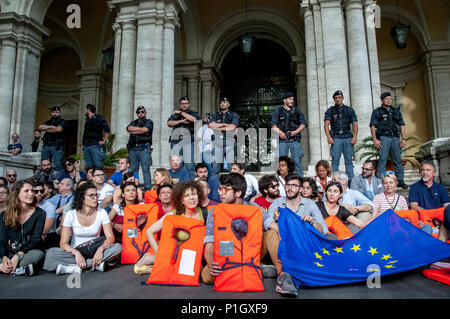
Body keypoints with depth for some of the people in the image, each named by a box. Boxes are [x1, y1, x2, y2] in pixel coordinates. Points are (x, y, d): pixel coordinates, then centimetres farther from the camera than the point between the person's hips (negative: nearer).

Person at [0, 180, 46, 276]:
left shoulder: (39, 213, 1)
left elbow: (35, 240, -7)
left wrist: (18, 256, -22)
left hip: (28, 253, -1)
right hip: (9, 254, 2)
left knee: (38, 254, -36)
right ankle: (20, 269, -23)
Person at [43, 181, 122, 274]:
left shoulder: (102, 213, -5)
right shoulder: (71, 214, -7)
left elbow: (110, 237, -11)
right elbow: (63, 243, -11)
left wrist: (100, 249, -31)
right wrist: (76, 253, -31)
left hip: (94, 252, 0)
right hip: (75, 252, 0)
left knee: (117, 247, -27)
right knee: (51, 253, -28)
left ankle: (76, 267, -26)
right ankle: (95, 264, -27)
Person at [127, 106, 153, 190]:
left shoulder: (149, 122, 12)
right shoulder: (134, 122, 24)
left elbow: (146, 129, -9)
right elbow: (129, 128, 2)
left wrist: (134, 131, 2)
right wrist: (141, 129, -2)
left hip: (144, 148, -4)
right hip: (133, 148, 4)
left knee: (145, 169, -9)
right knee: (133, 169, 4)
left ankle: (148, 188, -9)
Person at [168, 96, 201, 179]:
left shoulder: (193, 113, 14)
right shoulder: (175, 114, 22)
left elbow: (194, 119, -9)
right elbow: (169, 123, 7)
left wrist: (181, 112, -3)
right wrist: (181, 121, -5)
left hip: (188, 141, -3)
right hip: (176, 141, 3)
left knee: (190, 165, -10)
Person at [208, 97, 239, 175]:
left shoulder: (234, 115, 12)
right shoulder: (215, 115, 18)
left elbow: (233, 127, -5)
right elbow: (210, 125, -1)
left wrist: (218, 127, 1)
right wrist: (225, 124, 0)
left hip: (229, 143, -2)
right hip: (217, 142, 2)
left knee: (231, 167, -6)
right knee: (215, 167, -1)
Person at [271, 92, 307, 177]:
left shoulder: (297, 111, 17)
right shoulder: (278, 111, 12)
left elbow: (303, 123, 9)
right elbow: (273, 124, 2)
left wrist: (296, 131, -6)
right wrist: (279, 132, -14)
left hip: (295, 140, 1)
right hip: (283, 140, -1)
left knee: (297, 160, -2)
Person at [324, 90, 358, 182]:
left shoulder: (349, 110, 14)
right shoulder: (330, 110, 9)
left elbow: (354, 124, 9)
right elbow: (326, 124, 0)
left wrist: (354, 136, -4)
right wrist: (328, 137, -14)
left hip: (348, 138, 2)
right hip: (336, 138, -1)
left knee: (349, 160, 2)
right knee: (335, 161, -4)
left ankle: (350, 181, 7)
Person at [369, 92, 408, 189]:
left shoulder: (396, 111, 21)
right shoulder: (377, 112, 9)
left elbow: (402, 125, 17)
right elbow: (373, 126, 1)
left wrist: (403, 139, 6)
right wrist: (375, 139, -10)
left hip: (395, 138, 4)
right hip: (383, 138, -4)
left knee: (398, 159, 3)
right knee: (382, 159, -10)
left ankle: (400, 180, 10)